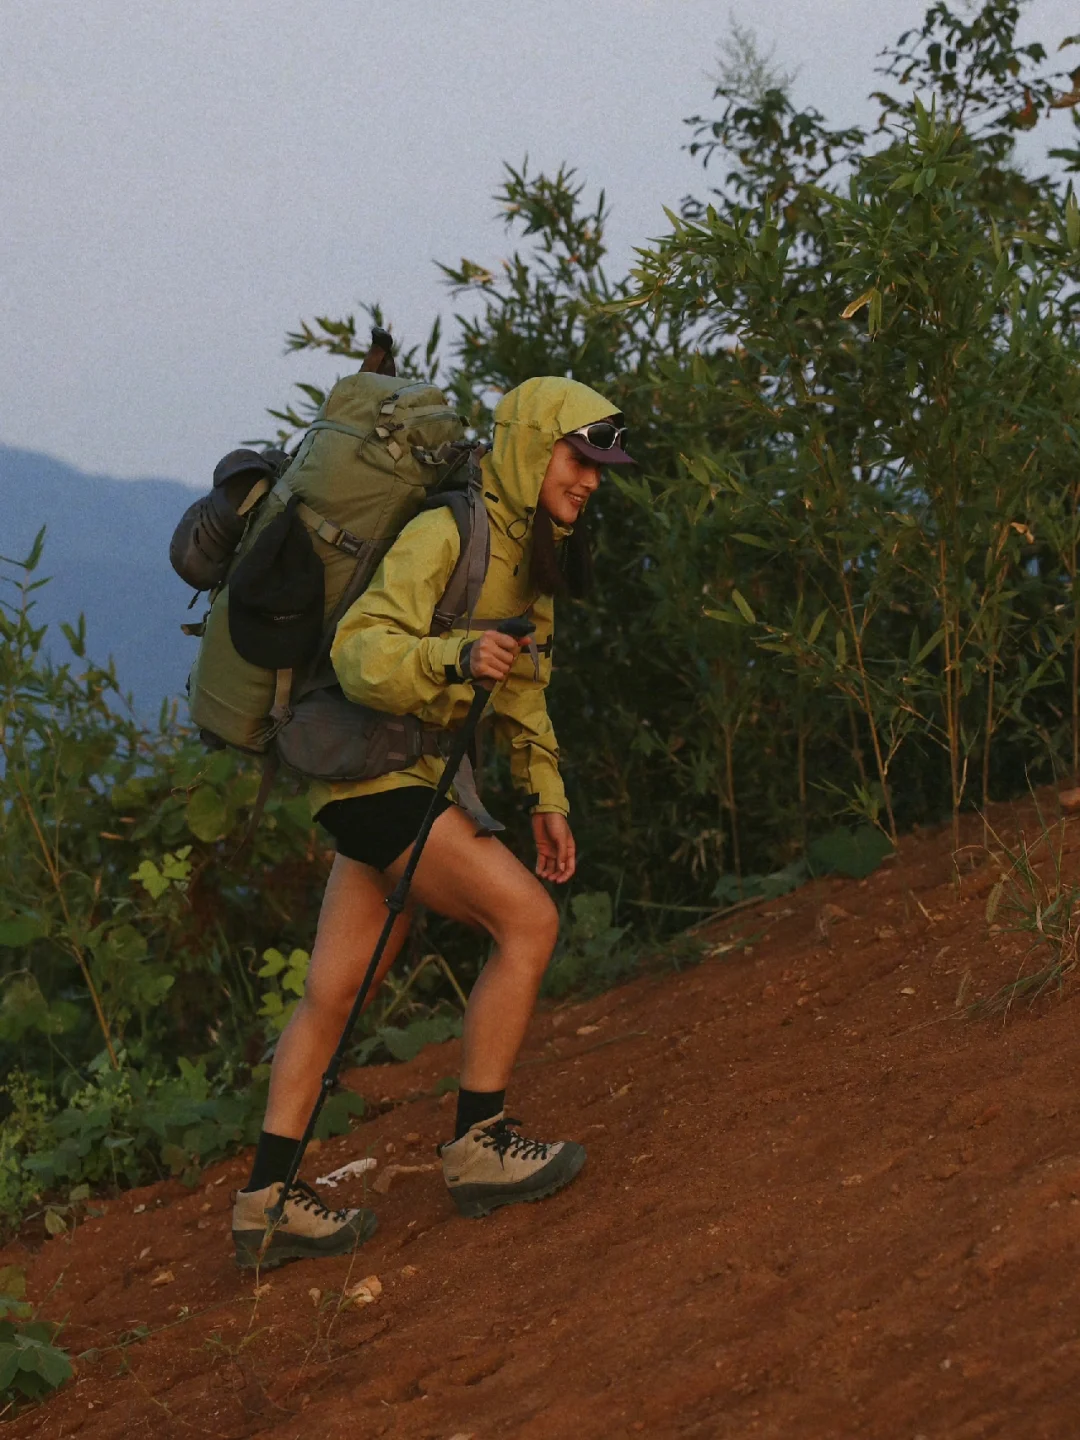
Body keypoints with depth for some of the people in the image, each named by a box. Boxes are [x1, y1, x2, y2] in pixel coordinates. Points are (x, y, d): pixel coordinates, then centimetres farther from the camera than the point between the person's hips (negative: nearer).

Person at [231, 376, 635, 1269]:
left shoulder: (531, 551, 12)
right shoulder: (447, 535, -18)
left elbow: (523, 690, 22)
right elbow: (361, 652, -26)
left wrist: (545, 797, 16)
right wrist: (455, 656, -42)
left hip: (417, 778, 9)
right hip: (377, 769, -9)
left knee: (337, 989, 7)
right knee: (528, 918, -14)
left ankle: (268, 1198, 7)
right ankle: (479, 1145, -7)